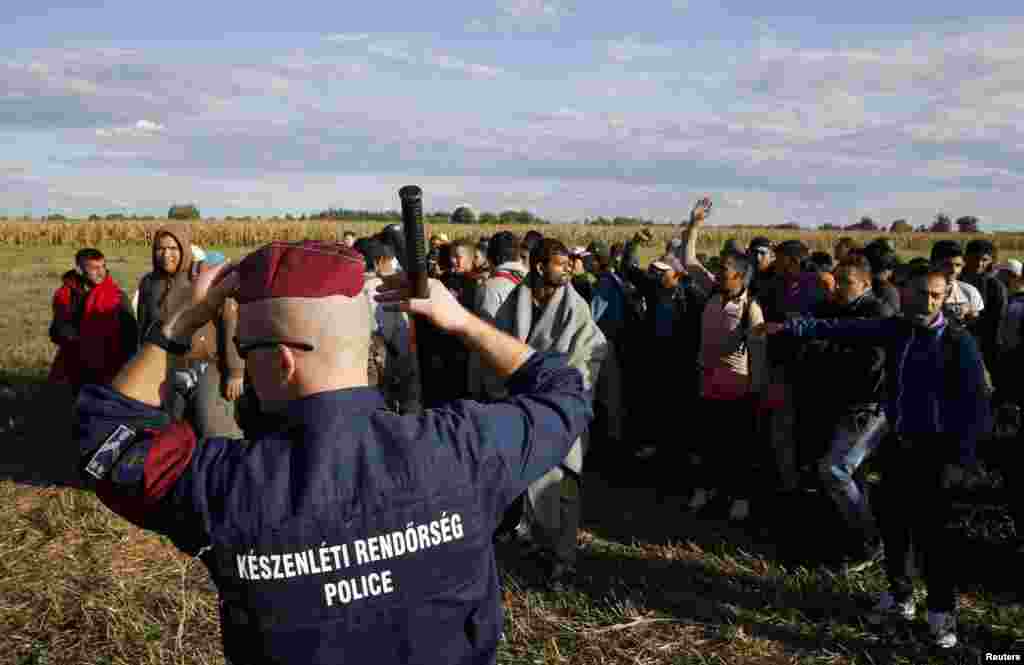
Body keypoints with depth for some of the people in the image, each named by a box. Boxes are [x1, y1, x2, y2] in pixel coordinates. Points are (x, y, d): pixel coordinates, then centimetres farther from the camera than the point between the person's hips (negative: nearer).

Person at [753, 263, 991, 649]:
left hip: (936, 449, -5)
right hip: (898, 443, 6)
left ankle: (942, 613, 15)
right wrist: (790, 327, -6)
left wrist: (963, 459, -15)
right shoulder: (896, 329, 2)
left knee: (929, 531, -2)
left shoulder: (959, 342, -12)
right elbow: (841, 329, 1)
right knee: (891, 521, 14)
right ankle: (899, 597, 33)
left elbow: (976, 403, -12)